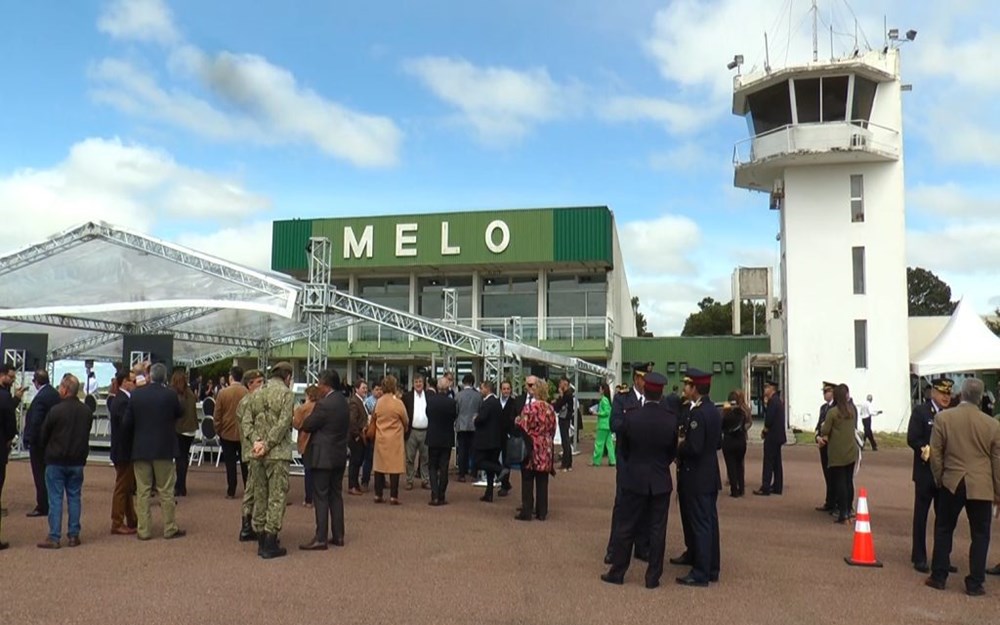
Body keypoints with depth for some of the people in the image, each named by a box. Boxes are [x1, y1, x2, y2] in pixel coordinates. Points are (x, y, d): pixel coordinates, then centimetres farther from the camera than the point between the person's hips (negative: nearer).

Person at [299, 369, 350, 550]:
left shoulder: (324, 404, -18)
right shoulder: (343, 402, 8)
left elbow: (307, 426, -11)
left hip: (323, 457, -8)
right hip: (340, 455, 8)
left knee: (321, 497, -3)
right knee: (336, 495, 13)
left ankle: (320, 539, -2)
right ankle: (338, 536, 17)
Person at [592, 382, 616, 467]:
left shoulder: (604, 399, -16)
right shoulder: (608, 399, 12)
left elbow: (607, 412, -20)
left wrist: (597, 413, -11)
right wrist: (599, 412, 13)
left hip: (603, 425, -9)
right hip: (608, 424, 9)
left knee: (599, 443, -2)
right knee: (609, 442, 10)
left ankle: (596, 461, 3)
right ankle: (612, 460, 10)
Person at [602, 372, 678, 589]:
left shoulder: (630, 418, -14)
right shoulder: (671, 420, -10)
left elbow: (623, 448, 1)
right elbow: (673, 451, 3)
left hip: (634, 479, -1)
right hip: (661, 481, 1)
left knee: (626, 528, 9)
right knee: (657, 530, 8)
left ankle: (617, 572, 18)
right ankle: (653, 577, 14)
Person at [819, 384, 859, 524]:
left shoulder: (832, 412, -14)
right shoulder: (853, 410, 1)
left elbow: (824, 431, -12)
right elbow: (855, 427, 11)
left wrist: (822, 436, 9)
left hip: (837, 453, -5)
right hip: (851, 452, 5)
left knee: (840, 483, 0)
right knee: (849, 482, 13)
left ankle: (843, 515, 0)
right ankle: (848, 512, 21)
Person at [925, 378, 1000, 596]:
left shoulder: (943, 417, -7)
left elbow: (935, 454, -3)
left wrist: (939, 479, 12)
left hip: (952, 483, 0)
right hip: (981, 487, 0)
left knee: (943, 530, 14)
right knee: (980, 535, 9)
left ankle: (938, 577, 17)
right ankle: (974, 584, 11)